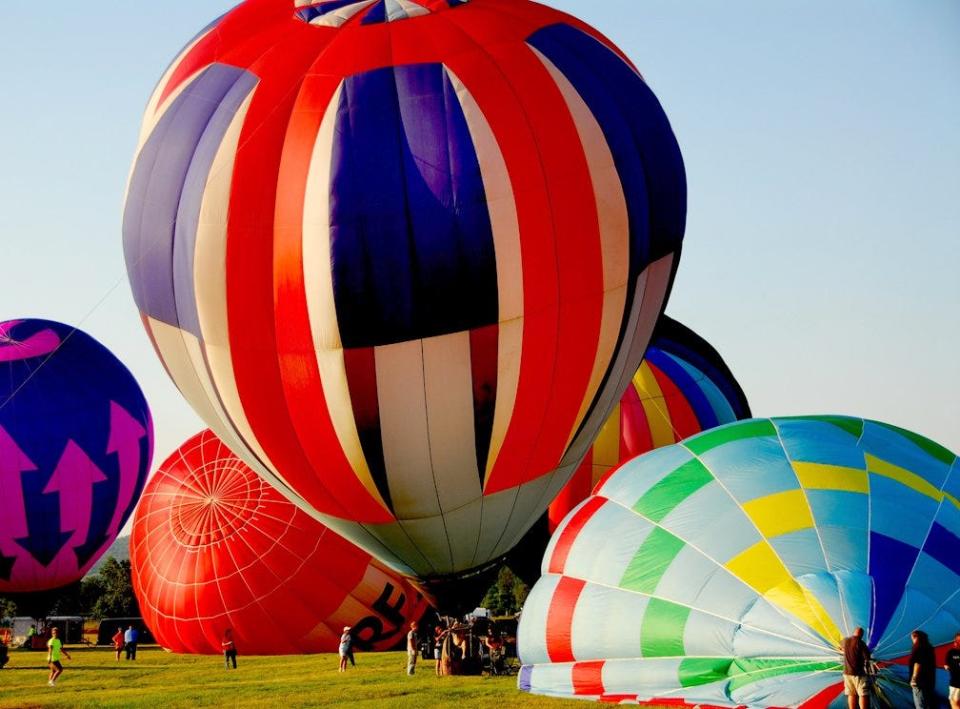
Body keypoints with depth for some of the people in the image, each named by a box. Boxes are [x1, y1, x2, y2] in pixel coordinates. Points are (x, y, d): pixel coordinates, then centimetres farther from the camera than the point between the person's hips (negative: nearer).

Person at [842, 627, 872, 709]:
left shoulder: (845, 641, 6)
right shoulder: (860, 643, -14)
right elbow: (867, 657, -15)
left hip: (847, 672, 6)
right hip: (859, 673, -6)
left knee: (851, 694, 10)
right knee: (864, 695, -5)